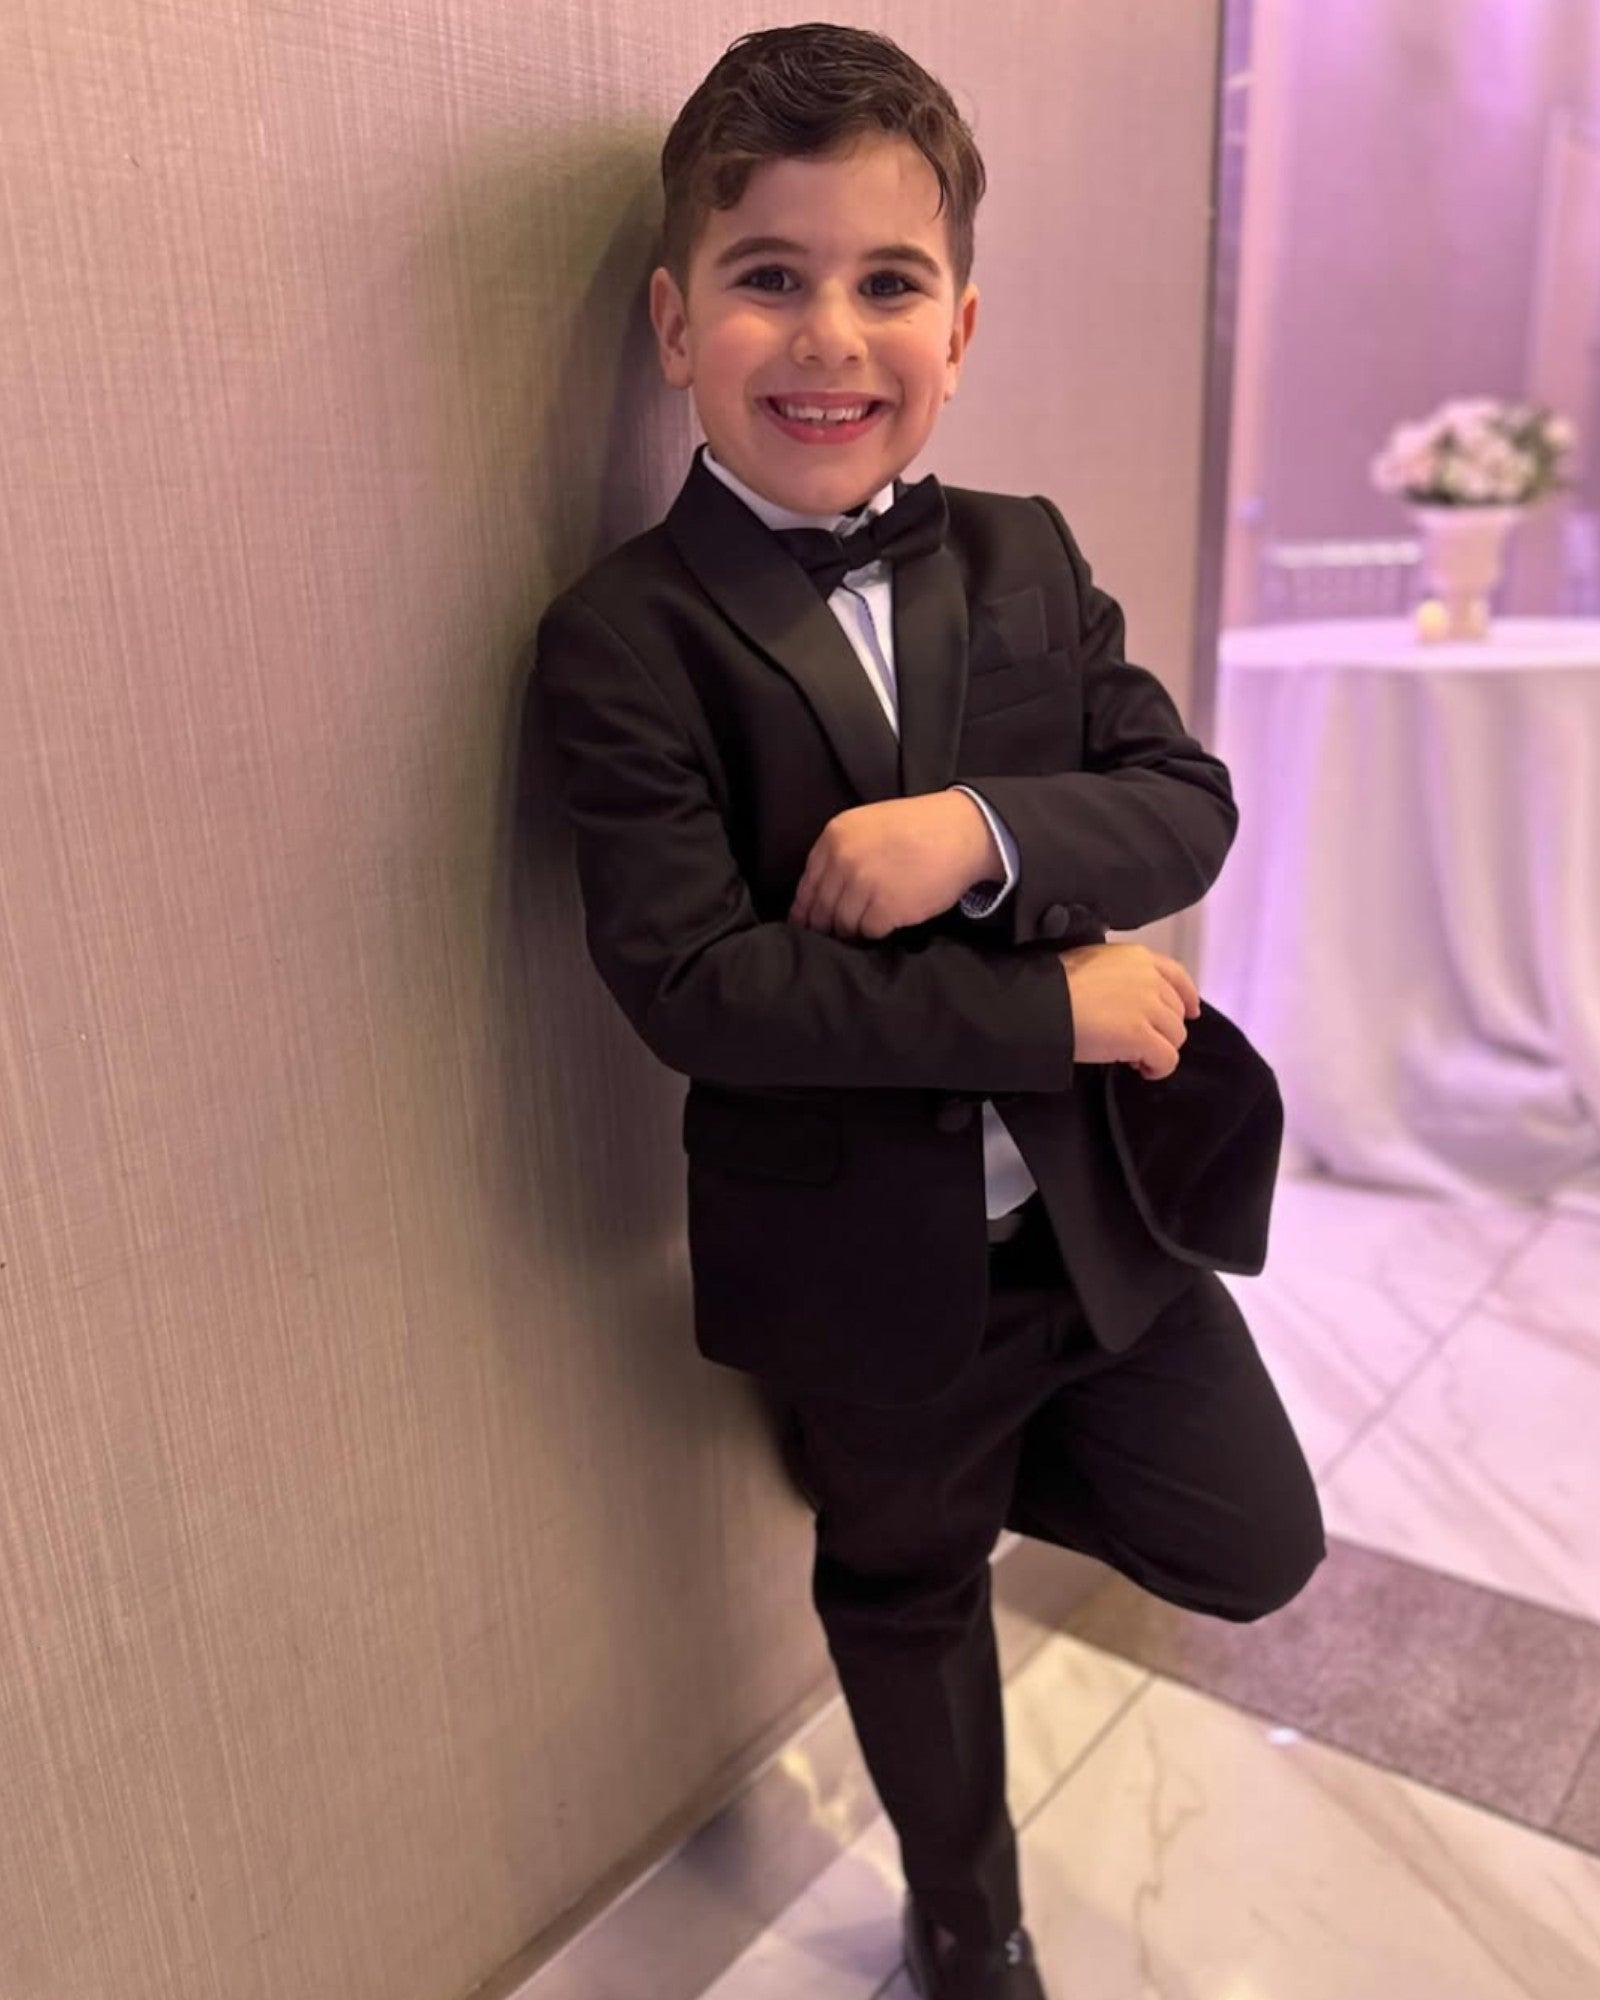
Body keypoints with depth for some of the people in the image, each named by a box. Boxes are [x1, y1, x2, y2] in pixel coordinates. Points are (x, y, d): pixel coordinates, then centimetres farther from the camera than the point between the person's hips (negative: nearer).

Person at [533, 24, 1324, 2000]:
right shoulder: (623, 642, -17)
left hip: (1099, 1203, 4)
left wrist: (985, 830, -27)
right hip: (871, 1261, -3)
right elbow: (696, 986, -25)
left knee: (1255, 1546, 17)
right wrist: (1053, 1011, -23)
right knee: (907, 1594, 23)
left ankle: (922, 1457, 41)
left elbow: (1185, 798, -6)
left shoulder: (1025, 557, -1)